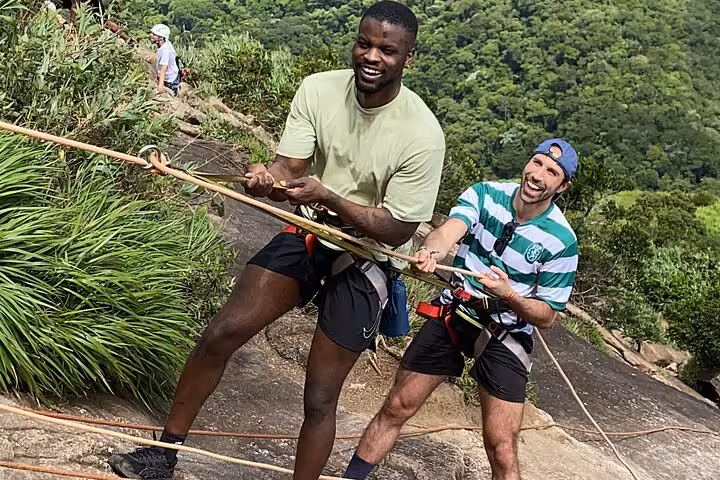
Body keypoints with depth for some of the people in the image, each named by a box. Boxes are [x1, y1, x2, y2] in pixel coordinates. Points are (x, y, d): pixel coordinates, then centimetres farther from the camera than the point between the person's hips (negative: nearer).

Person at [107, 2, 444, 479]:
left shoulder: (422, 134, -22)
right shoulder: (318, 90, -10)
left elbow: (398, 230, -19)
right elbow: (289, 169, -10)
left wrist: (327, 197, -32)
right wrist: (268, 179, -35)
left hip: (367, 262, -3)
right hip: (309, 236, 4)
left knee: (320, 400, -2)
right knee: (220, 334, -3)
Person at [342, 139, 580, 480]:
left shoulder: (561, 241, -14)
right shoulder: (485, 194, -9)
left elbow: (546, 317, -9)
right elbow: (448, 232, -28)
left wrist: (509, 294, -29)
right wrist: (431, 252, -52)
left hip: (505, 336, -2)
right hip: (452, 314, 2)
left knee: (502, 452, -9)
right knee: (396, 408, 6)